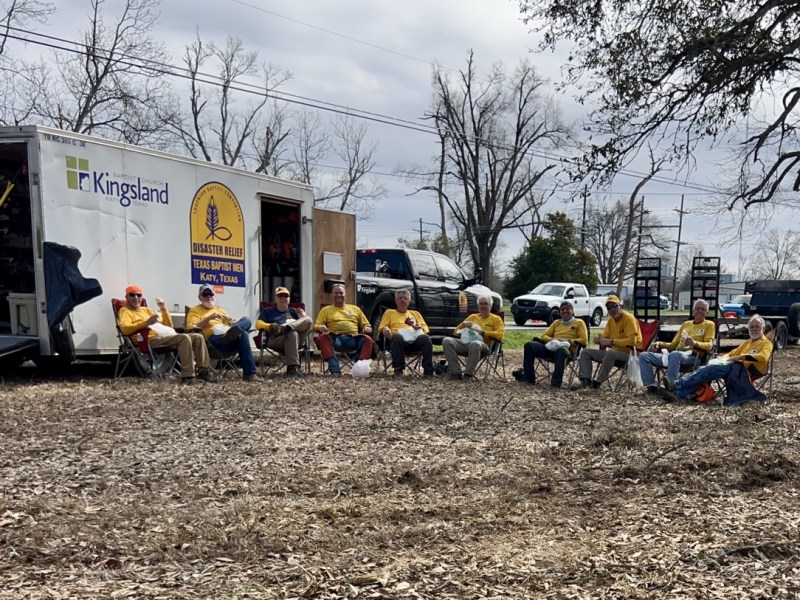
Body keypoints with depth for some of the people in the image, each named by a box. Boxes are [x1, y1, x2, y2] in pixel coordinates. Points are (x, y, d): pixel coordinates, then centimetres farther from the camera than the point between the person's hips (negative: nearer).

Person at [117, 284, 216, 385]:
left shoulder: (147, 309, 29)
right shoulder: (125, 310, 9)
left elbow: (168, 325, 26)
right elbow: (125, 329, -14)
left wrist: (164, 309, 11)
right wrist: (146, 323, -25)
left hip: (163, 336, 8)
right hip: (149, 340, -8)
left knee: (198, 337, -4)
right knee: (184, 338, -30)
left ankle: (204, 370, -8)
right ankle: (187, 375, -35)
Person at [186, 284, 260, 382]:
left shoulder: (220, 310, 36)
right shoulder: (195, 310, 18)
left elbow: (231, 323, 27)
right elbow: (191, 328, -2)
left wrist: (232, 323, 1)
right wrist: (209, 318, -10)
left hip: (228, 337, 6)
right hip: (214, 338, -6)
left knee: (246, 320, -25)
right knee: (242, 334, -35)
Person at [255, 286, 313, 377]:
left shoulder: (293, 311, 33)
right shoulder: (268, 311, 26)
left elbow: (306, 323, 23)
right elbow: (258, 324, 7)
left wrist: (303, 316, 0)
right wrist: (270, 326, -15)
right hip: (275, 340, -3)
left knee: (308, 319, -23)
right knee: (292, 334, -40)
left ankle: (283, 329, -45)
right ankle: (292, 368, -49)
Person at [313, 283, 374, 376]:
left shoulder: (355, 308, 26)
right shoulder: (326, 310, 23)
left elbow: (367, 326, 24)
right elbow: (315, 326, 14)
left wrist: (367, 329, -1)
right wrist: (320, 327, -11)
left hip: (353, 338, 1)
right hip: (334, 338, -1)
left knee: (367, 339, -30)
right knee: (323, 337, -34)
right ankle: (334, 370, -44)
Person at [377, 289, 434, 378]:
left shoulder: (415, 313, 34)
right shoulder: (390, 312, 29)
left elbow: (426, 328, 26)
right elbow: (381, 327, 18)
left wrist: (421, 328, 1)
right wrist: (385, 329, -7)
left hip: (415, 338, 2)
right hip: (400, 338, -2)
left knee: (426, 338, -33)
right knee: (397, 338, -40)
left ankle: (428, 370, -32)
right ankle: (398, 370, -33)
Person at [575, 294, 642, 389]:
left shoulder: (629, 318, -14)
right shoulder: (611, 320, 10)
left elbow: (632, 340, -24)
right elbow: (605, 337, 18)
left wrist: (611, 342, -28)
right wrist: (599, 340, -7)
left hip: (630, 353, -8)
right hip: (614, 351, 8)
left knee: (610, 352, -40)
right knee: (586, 352, 0)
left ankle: (597, 382, -34)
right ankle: (585, 380, -18)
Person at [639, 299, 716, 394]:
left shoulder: (709, 325, 13)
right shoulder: (686, 324, 29)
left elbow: (709, 345, -4)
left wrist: (695, 343, -25)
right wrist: (660, 344, 10)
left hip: (693, 357, -6)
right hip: (677, 355, 6)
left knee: (675, 354, -43)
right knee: (644, 355, -12)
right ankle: (652, 386, -23)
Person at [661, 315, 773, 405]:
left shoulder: (766, 343, 8)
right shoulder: (747, 342, 32)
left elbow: (763, 357, -13)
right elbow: (733, 353, 33)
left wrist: (741, 357, -20)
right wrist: (722, 358, 8)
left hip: (748, 369, -7)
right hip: (734, 367, 7)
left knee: (711, 369, -30)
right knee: (708, 368, -22)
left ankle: (677, 386, -39)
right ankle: (680, 394, -40)